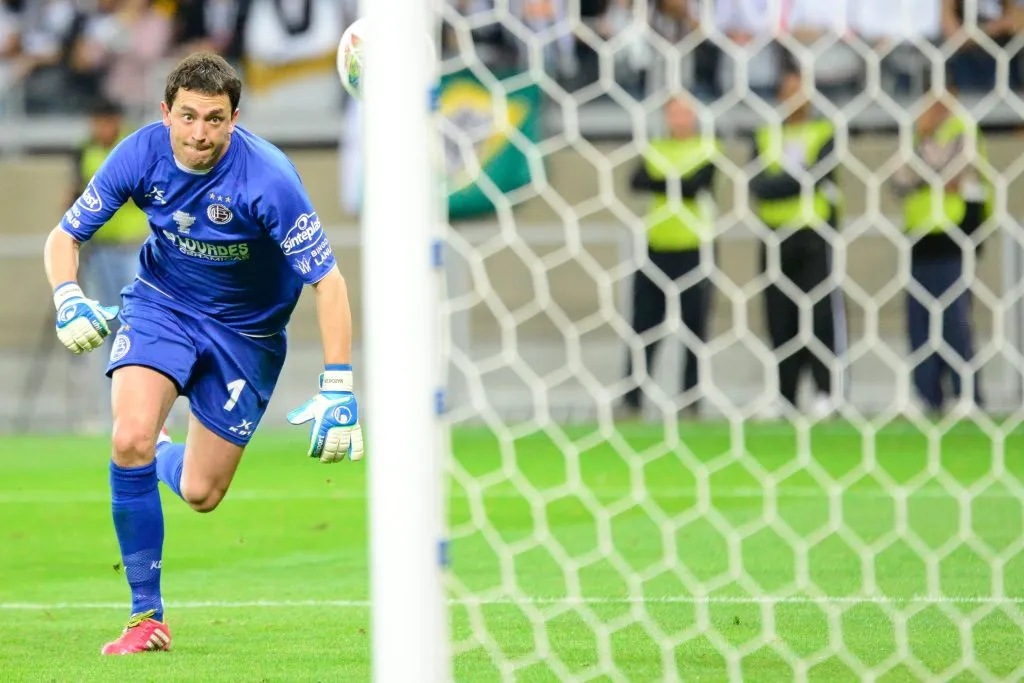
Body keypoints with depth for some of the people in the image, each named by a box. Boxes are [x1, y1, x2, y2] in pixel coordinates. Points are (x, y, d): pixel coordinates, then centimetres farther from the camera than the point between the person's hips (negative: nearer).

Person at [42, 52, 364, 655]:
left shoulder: (266, 178, -30)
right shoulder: (142, 154, -19)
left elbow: (328, 281, -27)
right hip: (161, 303, 1)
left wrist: (338, 390, -34)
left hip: (246, 329, -1)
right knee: (131, 441, -24)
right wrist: (68, 299, -29)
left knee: (200, 494, 1)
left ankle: (164, 457, 41)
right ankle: (147, 616, -11)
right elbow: (65, 236, -7)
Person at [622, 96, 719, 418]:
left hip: (694, 250, -3)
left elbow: (694, 185, -14)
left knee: (695, 326, 0)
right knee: (644, 324, 0)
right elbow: (638, 181, -6)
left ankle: (692, 400, 7)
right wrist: (676, 185, -19)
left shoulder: (707, 149, 2)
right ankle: (632, 398, 3)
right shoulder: (655, 150, 12)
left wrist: (658, 184, -7)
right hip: (656, 248, 3)